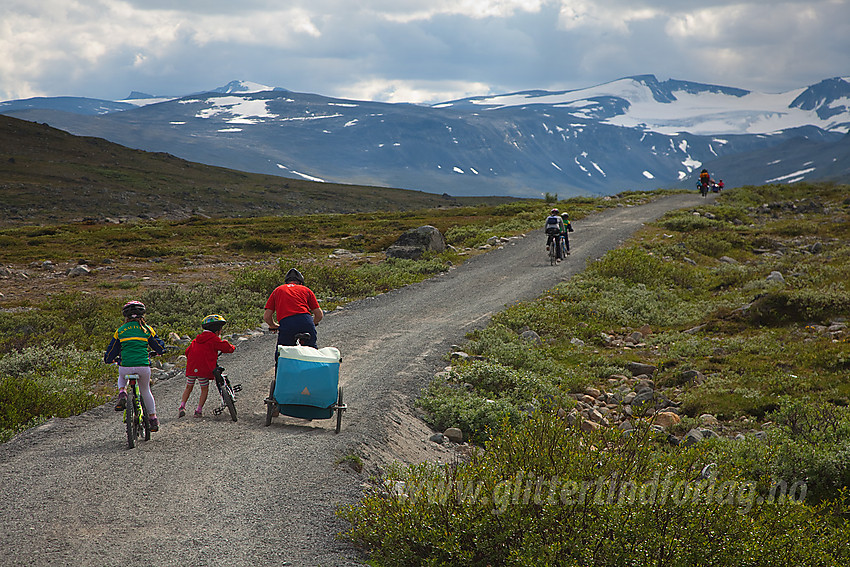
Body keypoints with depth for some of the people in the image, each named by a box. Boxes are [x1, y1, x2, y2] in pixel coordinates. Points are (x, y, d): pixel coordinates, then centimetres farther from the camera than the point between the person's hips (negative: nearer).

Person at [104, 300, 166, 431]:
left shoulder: (120, 331, 10)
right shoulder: (147, 329, 9)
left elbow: (110, 353, 14)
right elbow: (161, 349, 14)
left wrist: (109, 359, 37)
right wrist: (152, 353, 37)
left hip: (126, 367, 0)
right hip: (143, 367, 0)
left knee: (122, 378, 36)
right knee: (145, 391, 25)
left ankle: (122, 394, 6)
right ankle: (153, 418, 26)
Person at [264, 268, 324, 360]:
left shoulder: (277, 290, 25)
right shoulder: (306, 289, 25)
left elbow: (266, 316, 18)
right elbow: (319, 314, 20)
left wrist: (274, 326, 38)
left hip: (286, 325, -1)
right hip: (306, 322, 1)